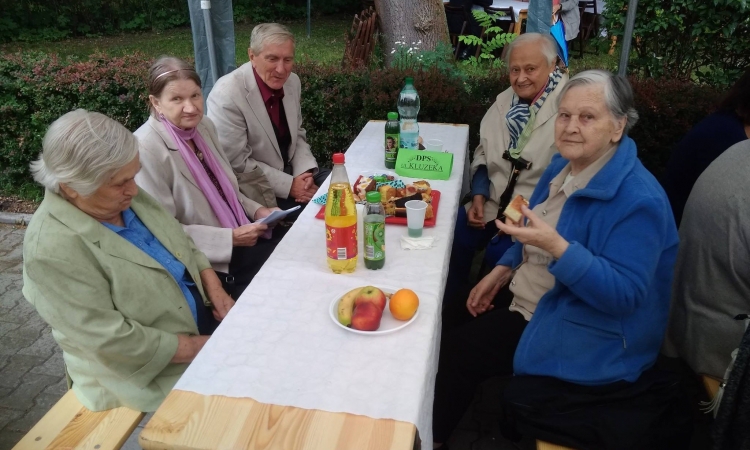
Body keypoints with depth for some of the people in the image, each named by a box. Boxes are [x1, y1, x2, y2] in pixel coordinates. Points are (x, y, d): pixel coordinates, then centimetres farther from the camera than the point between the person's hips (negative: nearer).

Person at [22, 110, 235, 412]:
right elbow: (111, 340, -25)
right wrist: (197, 347, -19)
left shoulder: (125, 197, -4)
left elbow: (182, 243, 9)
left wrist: (214, 288, -6)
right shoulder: (53, 249, -26)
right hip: (160, 370, -7)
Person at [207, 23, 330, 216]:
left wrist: (304, 172, -10)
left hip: (289, 170, 7)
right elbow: (236, 164, -21)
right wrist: (289, 185, -21)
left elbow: (297, 135, 9)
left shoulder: (292, 82, -2)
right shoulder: (227, 95, -23)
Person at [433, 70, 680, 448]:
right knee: (446, 332, 5)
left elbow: (624, 295, -28)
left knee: (456, 355, -12)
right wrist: (501, 272, 7)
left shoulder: (638, 200, -23)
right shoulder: (564, 166, 3)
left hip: (585, 341, -8)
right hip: (530, 306, 8)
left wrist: (556, 246, -38)